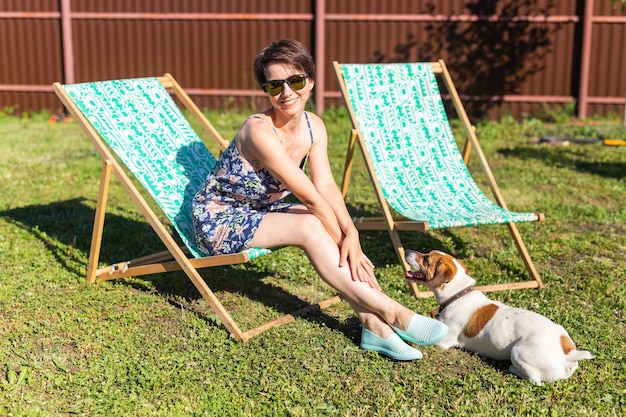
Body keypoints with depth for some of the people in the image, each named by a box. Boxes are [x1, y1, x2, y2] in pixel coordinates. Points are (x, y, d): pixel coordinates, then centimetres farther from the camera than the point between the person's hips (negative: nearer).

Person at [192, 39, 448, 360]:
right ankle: (390, 312, -25)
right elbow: (310, 197, -28)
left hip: (262, 213, 7)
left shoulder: (314, 127, -3)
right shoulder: (260, 131, -27)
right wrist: (343, 242, -25)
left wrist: (351, 232, -29)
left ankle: (373, 324, -21)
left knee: (328, 225, -20)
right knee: (310, 227, -28)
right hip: (219, 220, -7)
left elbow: (327, 186, -14)